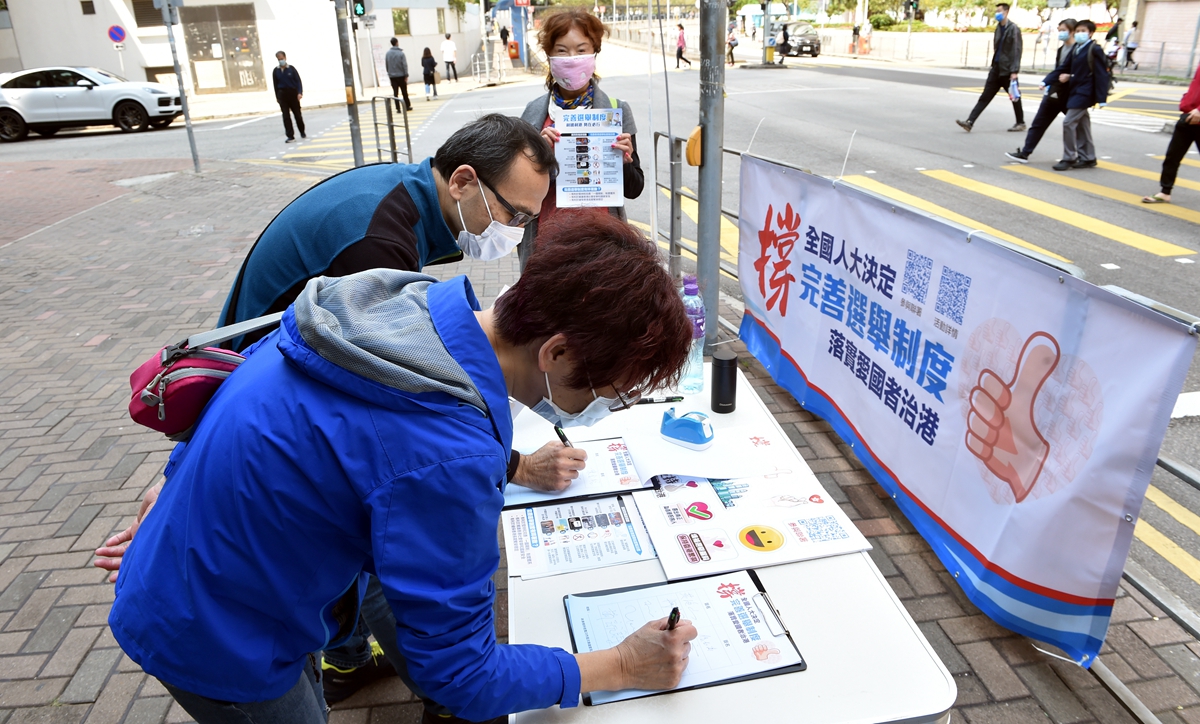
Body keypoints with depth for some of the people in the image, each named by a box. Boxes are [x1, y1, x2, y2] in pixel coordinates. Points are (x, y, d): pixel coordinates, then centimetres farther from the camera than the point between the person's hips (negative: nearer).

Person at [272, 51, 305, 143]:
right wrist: (277, 97, 6)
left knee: (297, 114, 8)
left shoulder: (291, 69, -1)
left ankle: (302, 133, 28)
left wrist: (300, 92, -16)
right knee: (286, 116, -4)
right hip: (282, 94, 1)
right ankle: (290, 136, -3)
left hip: (293, 93, -1)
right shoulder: (276, 71, 4)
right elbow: (276, 85, 8)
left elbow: (298, 81, -4)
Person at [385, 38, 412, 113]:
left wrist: (389, 73, 15)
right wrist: (406, 75, -8)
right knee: (404, 92, 10)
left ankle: (398, 108, -2)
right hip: (401, 75, -2)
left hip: (392, 76, 2)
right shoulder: (401, 53, -10)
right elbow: (405, 65, -12)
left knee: (395, 93, 2)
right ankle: (407, 106, 18)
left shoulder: (387, 53, 1)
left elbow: (386, 65, 6)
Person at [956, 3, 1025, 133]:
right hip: (996, 68, 7)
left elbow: (1017, 51, -15)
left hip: (1007, 70, -7)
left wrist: (1014, 71, -21)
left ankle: (1020, 123, 22)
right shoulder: (999, 27, 11)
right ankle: (970, 122, -9)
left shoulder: (1013, 29, -11)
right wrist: (994, 65, 17)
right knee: (985, 96, -1)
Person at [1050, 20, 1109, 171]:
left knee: (1068, 122, -13)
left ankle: (1069, 158, -5)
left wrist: (1101, 98, -17)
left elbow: (1101, 74, -13)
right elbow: (1062, 68, 13)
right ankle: (1087, 158, 20)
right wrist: (1046, 81, 0)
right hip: (1074, 92, 8)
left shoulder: (1095, 50, -10)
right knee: (1081, 125, 12)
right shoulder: (1075, 50, 12)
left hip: (1084, 93, -8)